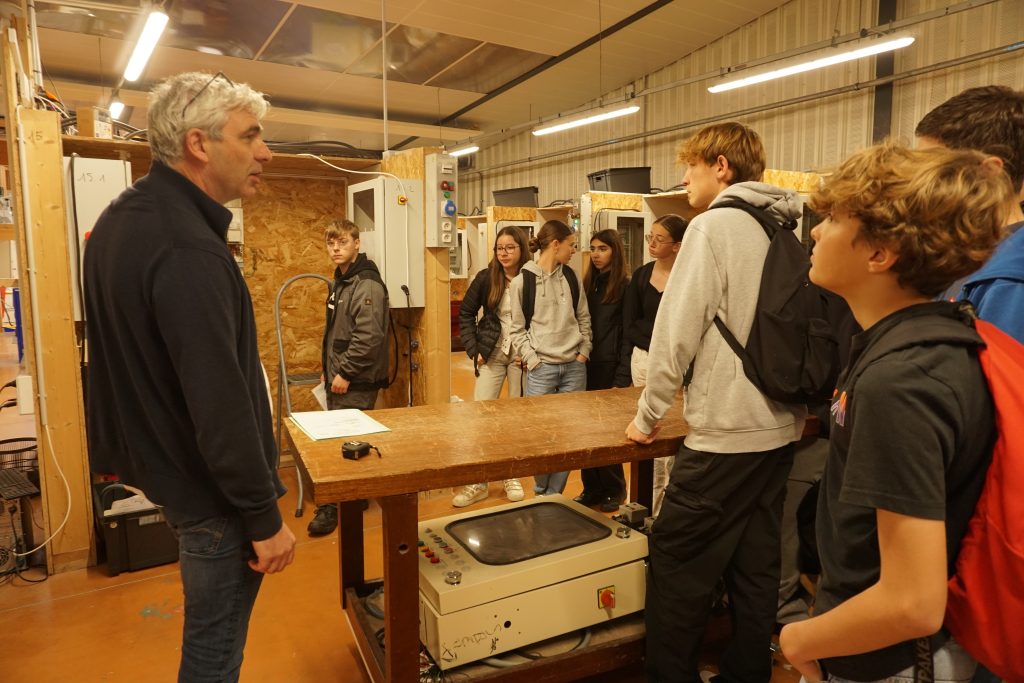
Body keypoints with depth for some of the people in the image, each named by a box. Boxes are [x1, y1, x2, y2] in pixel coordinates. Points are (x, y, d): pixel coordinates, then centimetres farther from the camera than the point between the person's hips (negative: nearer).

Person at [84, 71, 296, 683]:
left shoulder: (123, 218, 6)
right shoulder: (187, 249, -27)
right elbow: (220, 405, -29)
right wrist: (264, 517, -18)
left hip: (162, 461, 10)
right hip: (212, 489, -10)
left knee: (210, 632, 26)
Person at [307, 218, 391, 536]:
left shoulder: (367, 285, -17)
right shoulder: (341, 281, 14)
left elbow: (369, 337, -25)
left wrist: (345, 373, -20)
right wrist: (330, 369, 16)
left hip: (356, 382, -9)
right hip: (338, 376, 10)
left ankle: (332, 507, 8)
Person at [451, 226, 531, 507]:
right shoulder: (486, 278, -3)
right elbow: (466, 313, 5)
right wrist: (473, 349, -1)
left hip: (521, 357, -1)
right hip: (491, 356, 1)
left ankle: (512, 477, 25)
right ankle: (477, 483, 13)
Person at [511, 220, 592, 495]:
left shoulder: (570, 276, 9)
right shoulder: (522, 280, -3)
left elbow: (583, 318, 13)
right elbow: (518, 328, -1)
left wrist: (584, 352, 3)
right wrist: (531, 359, -10)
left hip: (574, 367, 4)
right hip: (541, 368, -4)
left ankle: (554, 494, 18)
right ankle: (540, 491, 23)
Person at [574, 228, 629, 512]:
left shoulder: (624, 286, -7)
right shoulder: (588, 283, 11)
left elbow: (627, 331, -9)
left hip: (609, 365, -5)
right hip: (586, 362, 6)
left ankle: (614, 490, 20)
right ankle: (591, 488, 21)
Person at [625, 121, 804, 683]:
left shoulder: (715, 225, -11)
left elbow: (677, 329, -14)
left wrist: (648, 415, -4)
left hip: (724, 432, -8)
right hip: (780, 429, 8)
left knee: (676, 568, 5)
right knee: (757, 571, 16)